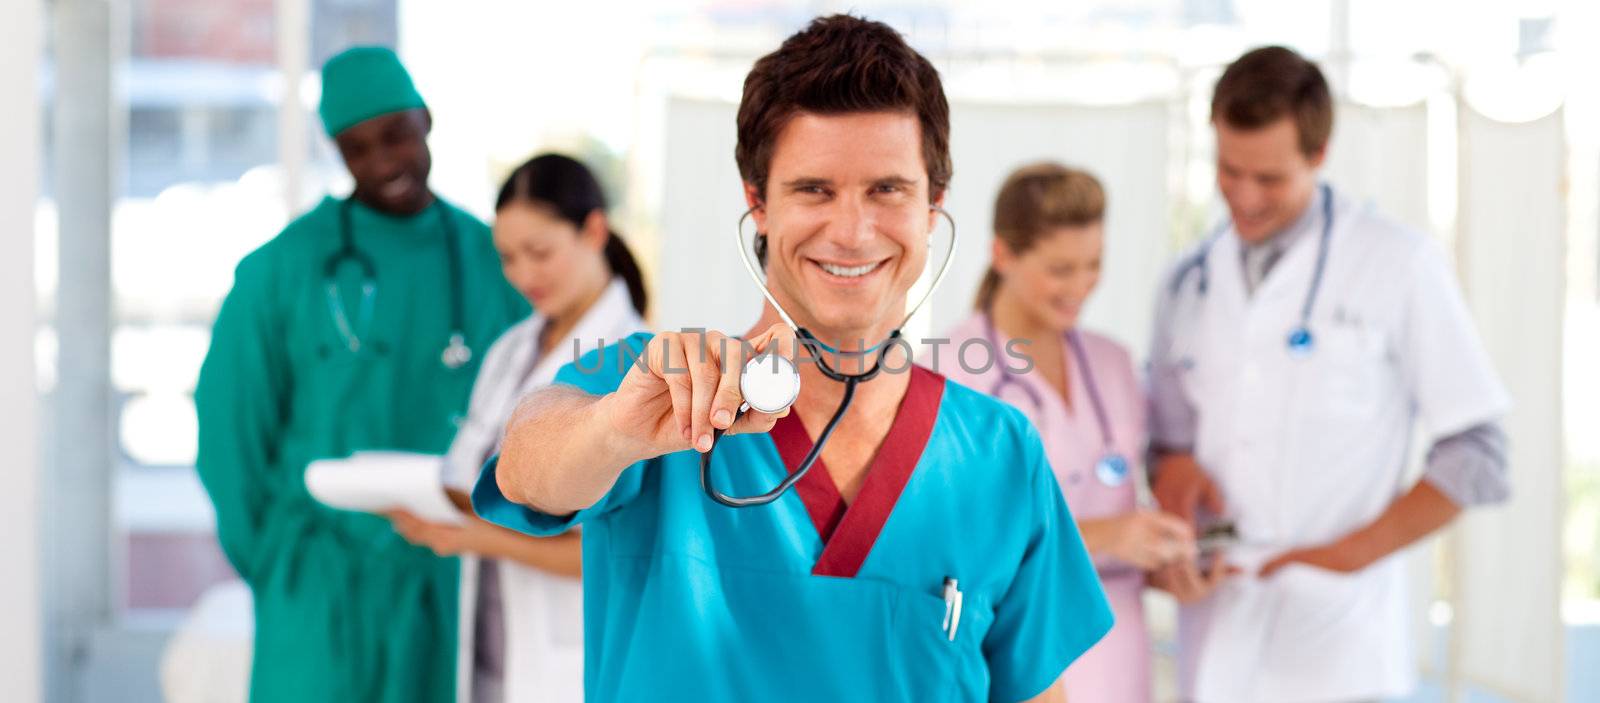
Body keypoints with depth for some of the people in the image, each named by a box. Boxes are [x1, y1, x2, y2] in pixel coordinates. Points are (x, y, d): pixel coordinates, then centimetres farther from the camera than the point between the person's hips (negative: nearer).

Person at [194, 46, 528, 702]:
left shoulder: (491, 261, 3)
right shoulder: (284, 267, -4)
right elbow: (230, 425, -1)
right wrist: (272, 573, 1)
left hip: (454, 589, 3)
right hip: (323, 595, -2)